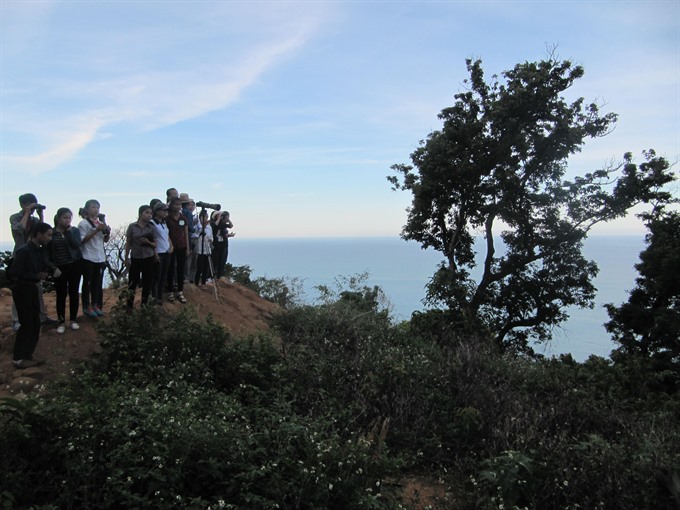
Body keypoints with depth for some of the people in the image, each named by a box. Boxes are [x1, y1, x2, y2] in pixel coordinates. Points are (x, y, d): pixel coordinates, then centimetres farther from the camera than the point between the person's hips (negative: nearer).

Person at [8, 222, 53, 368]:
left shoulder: (40, 250, 5)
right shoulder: (24, 251, -20)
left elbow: (43, 268, 11)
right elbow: (14, 273, -23)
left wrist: (48, 271, -10)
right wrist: (36, 276, -24)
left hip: (32, 289, 8)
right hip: (22, 290, -8)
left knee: (35, 324, 11)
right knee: (27, 324, -3)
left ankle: (27, 355, 21)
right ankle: (18, 358, 9)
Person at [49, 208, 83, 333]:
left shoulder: (74, 230, 2)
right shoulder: (51, 232, -1)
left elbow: (76, 245, -15)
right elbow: (47, 252, 0)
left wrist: (69, 231, -16)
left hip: (74, 265, 1)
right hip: (59, 267, -1)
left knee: (73, 292, 5)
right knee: (61, 294, 1)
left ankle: (73, 320, 16)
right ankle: (61, 322, 11)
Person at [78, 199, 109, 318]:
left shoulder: (101, 222, 11)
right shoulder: (84, 223, -7)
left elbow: (105, 240, 15)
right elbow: (82, 240, -16)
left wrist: (107, 233, -6)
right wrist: (96, 230, -21)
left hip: (100, 257, 5)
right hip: (88, 257, -5)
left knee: (98, 282, 8)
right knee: (88, 282, 3)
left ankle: (95, 305, 18)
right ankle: (87, 307, 11)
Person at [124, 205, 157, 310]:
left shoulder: (152, 228, 2)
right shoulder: (132, 226, -2)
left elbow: (155, 245, 6)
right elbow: (128, 243, 2)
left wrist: (148, 242, -15)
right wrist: (126, 258, 0)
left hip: (149, 259, 2)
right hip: (135, 258, -2)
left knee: (147, 283, 6)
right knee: (133, 282, 1)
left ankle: (144, 305, 20)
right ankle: (129, 306, 13)